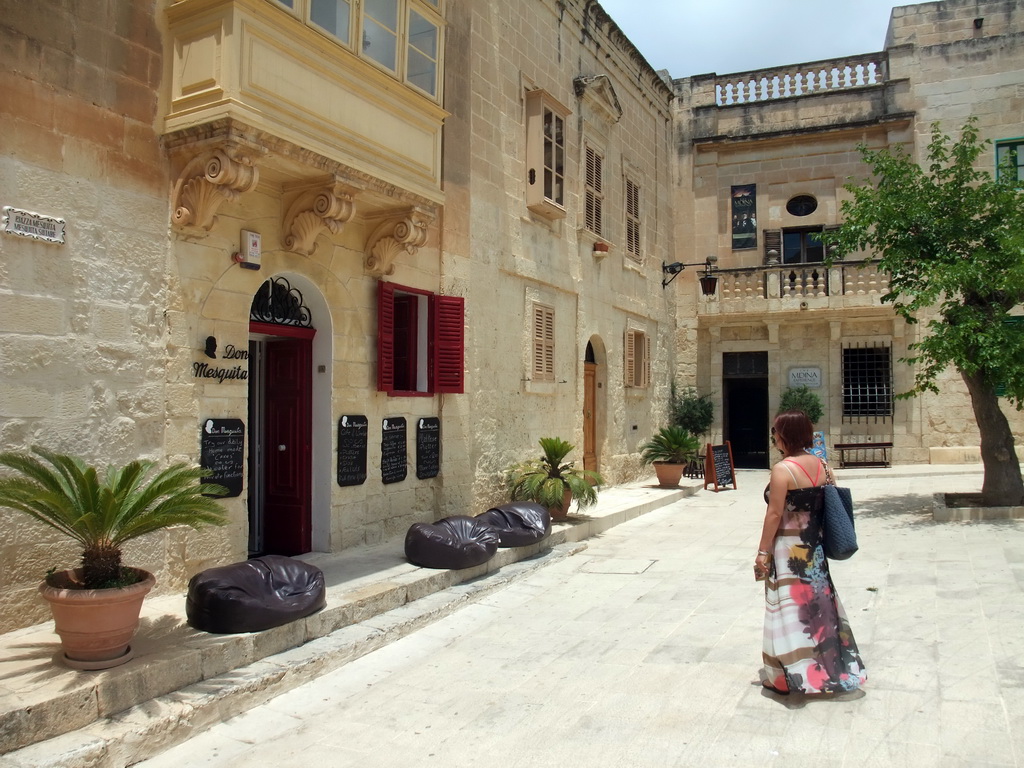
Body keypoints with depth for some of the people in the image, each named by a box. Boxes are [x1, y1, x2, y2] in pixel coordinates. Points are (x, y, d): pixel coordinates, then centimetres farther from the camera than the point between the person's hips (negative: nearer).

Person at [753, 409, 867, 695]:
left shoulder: (782, 470, -18)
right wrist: (816, 537, 20)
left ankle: (793, 676, 12)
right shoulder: (822, 465, 3)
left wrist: (763, 552, -11)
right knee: (817, 605, 18)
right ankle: (832, 668, 31)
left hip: (788, 550, -7)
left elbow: (774, 515, -18)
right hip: (814, 549, 7)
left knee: (791, 609, 3)